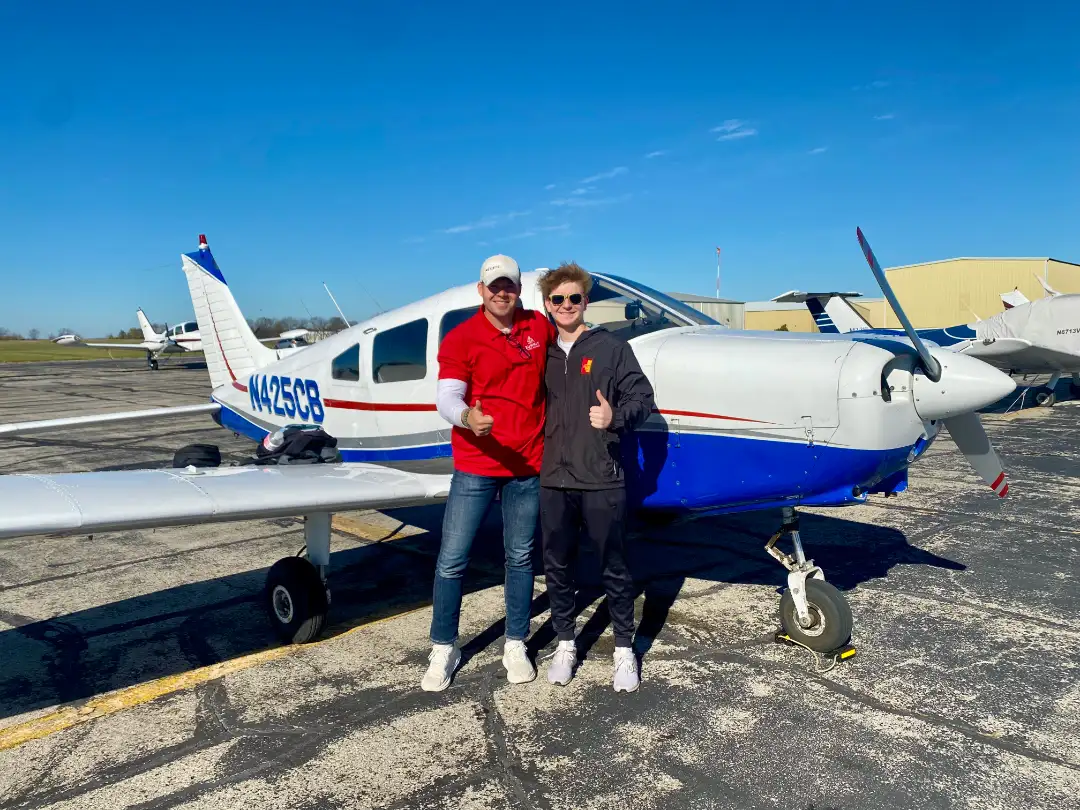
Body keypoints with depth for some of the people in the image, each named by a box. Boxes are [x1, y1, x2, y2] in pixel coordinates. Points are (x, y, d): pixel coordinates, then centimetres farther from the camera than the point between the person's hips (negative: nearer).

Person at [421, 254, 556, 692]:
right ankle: (443, 649, 19)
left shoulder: (540, 327, 6)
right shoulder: (460, 338, -6)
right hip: (475, 467, -2)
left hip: (528, 465, 3)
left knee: (520, 558, 12)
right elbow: (446, 396, -18)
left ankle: (516, 645, 28)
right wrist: (466, 416, -39)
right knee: (452, 560, 1)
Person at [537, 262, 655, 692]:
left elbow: (642, 395, -1)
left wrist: (616, 418, -20)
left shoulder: (611, 346, 1)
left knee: (614, 567, 6)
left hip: (601, 479, -3)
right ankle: (565, 644, 29)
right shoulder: (541, 354, 10)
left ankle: (624, 649, 22)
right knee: (557, 566, 12)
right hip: (553, 479, 3)